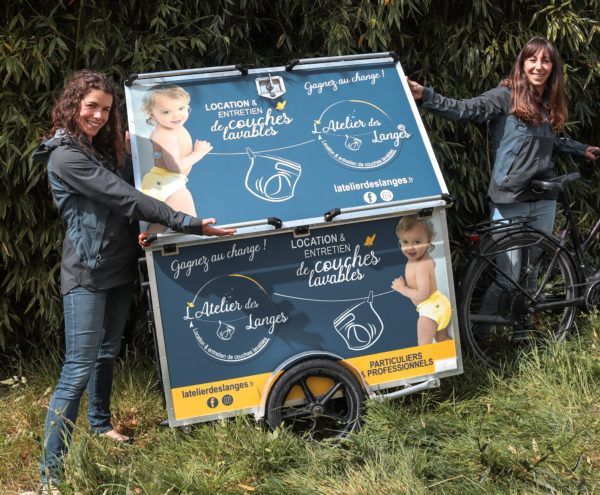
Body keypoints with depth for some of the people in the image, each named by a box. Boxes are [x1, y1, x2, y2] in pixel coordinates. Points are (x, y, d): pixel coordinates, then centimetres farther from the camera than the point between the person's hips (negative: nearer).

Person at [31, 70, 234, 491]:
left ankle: (101, 424, 40)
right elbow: (125, 197, -23)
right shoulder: (65, 156, -16)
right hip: (87, 272, -8)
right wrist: (188, 224, -25)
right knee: (79, 368, -10)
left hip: (119, 267, 8)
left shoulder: (103, 148, 13)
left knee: (107, 352, 20)